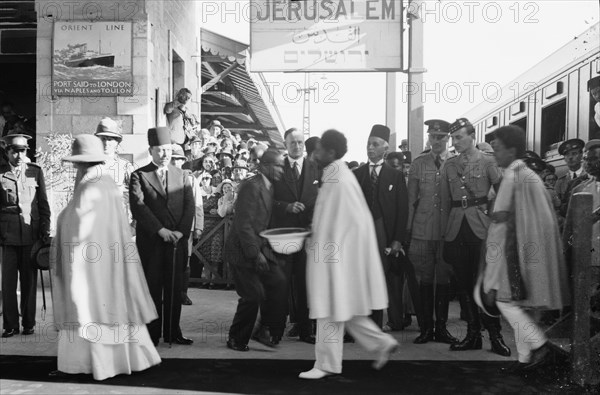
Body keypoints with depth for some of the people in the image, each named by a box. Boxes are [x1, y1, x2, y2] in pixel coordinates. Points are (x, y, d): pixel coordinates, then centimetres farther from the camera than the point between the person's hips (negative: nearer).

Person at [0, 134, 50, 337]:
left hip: (31, 233, 1)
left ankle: (28, 322, 16)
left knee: (29, 280, 5)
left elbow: (43, 203, 9)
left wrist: (45, 228, 1)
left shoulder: (36, 171, 8)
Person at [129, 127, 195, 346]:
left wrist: (181, 231, -10)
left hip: (177, 242, 3)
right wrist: (160, 230, -17)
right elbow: (138, 206, -10)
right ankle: (152, 335, 11)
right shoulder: (139, 176, 2)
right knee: (152, 289, 2)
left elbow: (189, 207, 5)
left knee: (175, 290, 8)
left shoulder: (181, 176, 13)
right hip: (150, 243, -3)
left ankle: (173, 332, 17)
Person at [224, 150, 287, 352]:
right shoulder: (251, 186, -16)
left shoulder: (269, 187, 12)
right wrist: (255, 254, -21)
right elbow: (243, 224, -21)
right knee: (253, 295, -7)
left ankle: (266, 330, 7)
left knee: (278, 283, -6)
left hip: (261, 248, 8)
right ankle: (237, 339, 13)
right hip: (243, 251, -8)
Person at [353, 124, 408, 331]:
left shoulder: (395, 176, 6)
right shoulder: (356, 174, 10)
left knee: (393, 281, 2)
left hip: (387, 235, -1)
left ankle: (395, 321, 17)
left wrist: (398, 239, -6)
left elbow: (402, 209, 2)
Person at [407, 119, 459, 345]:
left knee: (444, 279, 6)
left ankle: (441, 328, 17)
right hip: (422, 230, 1)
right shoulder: (418, 163, 9)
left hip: (447, 230, 0)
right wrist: (408, 229, 3)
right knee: (424, 279, 3)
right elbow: (411, 199, 8)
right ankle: (425, 328, 13)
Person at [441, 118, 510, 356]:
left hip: (480, 227, -4)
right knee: (463, 284, 6)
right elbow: (445, 201, 13)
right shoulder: (449, 165, 12)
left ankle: (495, 335, 7)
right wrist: (444, 231, 9)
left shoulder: (487, 162, 1)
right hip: (456, 229, 4)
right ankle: (473, 334, 15)